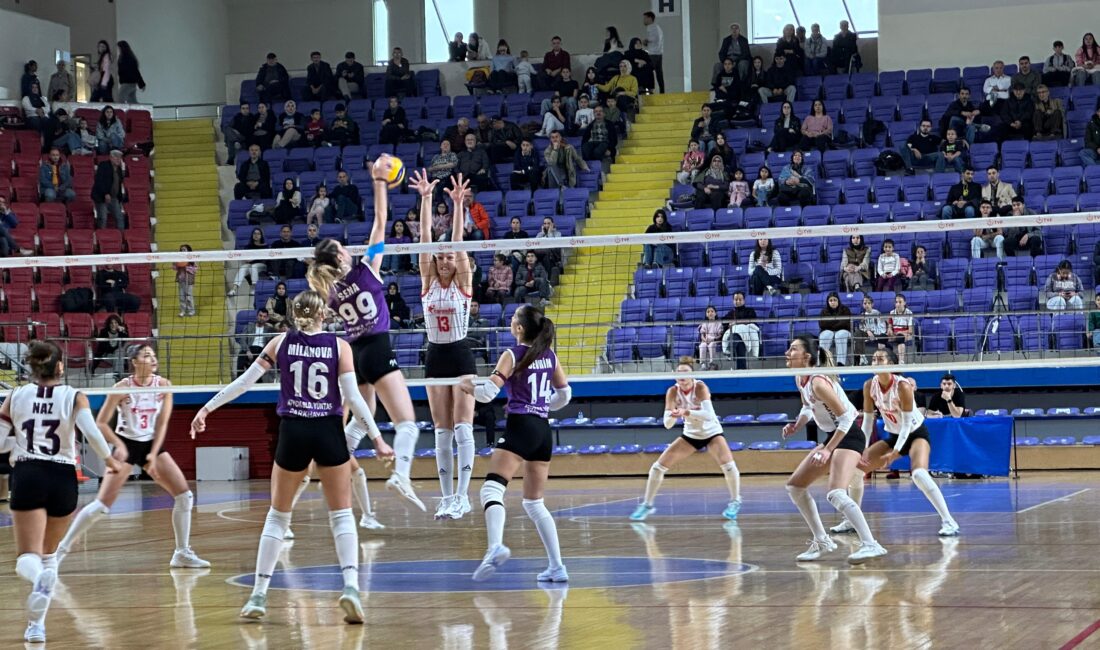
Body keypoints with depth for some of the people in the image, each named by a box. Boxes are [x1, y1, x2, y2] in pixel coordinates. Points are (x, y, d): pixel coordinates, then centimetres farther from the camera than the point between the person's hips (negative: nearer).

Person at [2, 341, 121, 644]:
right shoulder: (74, 397, 1)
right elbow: (92, 433, -13)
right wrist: (110, 459, 4)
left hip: (27, 475, -1)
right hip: (63, 478, 1)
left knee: (28, 559, -5)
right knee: (49, 553, 21)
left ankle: (40, 579, -43)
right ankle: (36, 623, 12)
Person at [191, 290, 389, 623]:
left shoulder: (281, 342, 4)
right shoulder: (339, 346, 1)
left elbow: (245, 381, 3)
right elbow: (353, 396, -6)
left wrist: (207, 408, 10)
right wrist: (376, 436, 0)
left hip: (293, 433, 1)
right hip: (329, 433, -1)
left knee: (277, 517, 14)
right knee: (342, 515, 7)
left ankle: (258, 595, 10)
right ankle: (350, 586, -12)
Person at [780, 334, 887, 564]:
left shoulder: (818, 382, -23)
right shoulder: (800, 380, 3)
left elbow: (846, 416, -23)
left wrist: (828, 450, -25)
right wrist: (796, 425, 0)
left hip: (848, 437, -10)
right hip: (832, 437, 10)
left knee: (836, 494, -27)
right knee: (794, 486, 12)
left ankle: (870, 545, -28)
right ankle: (822, 541, 19)